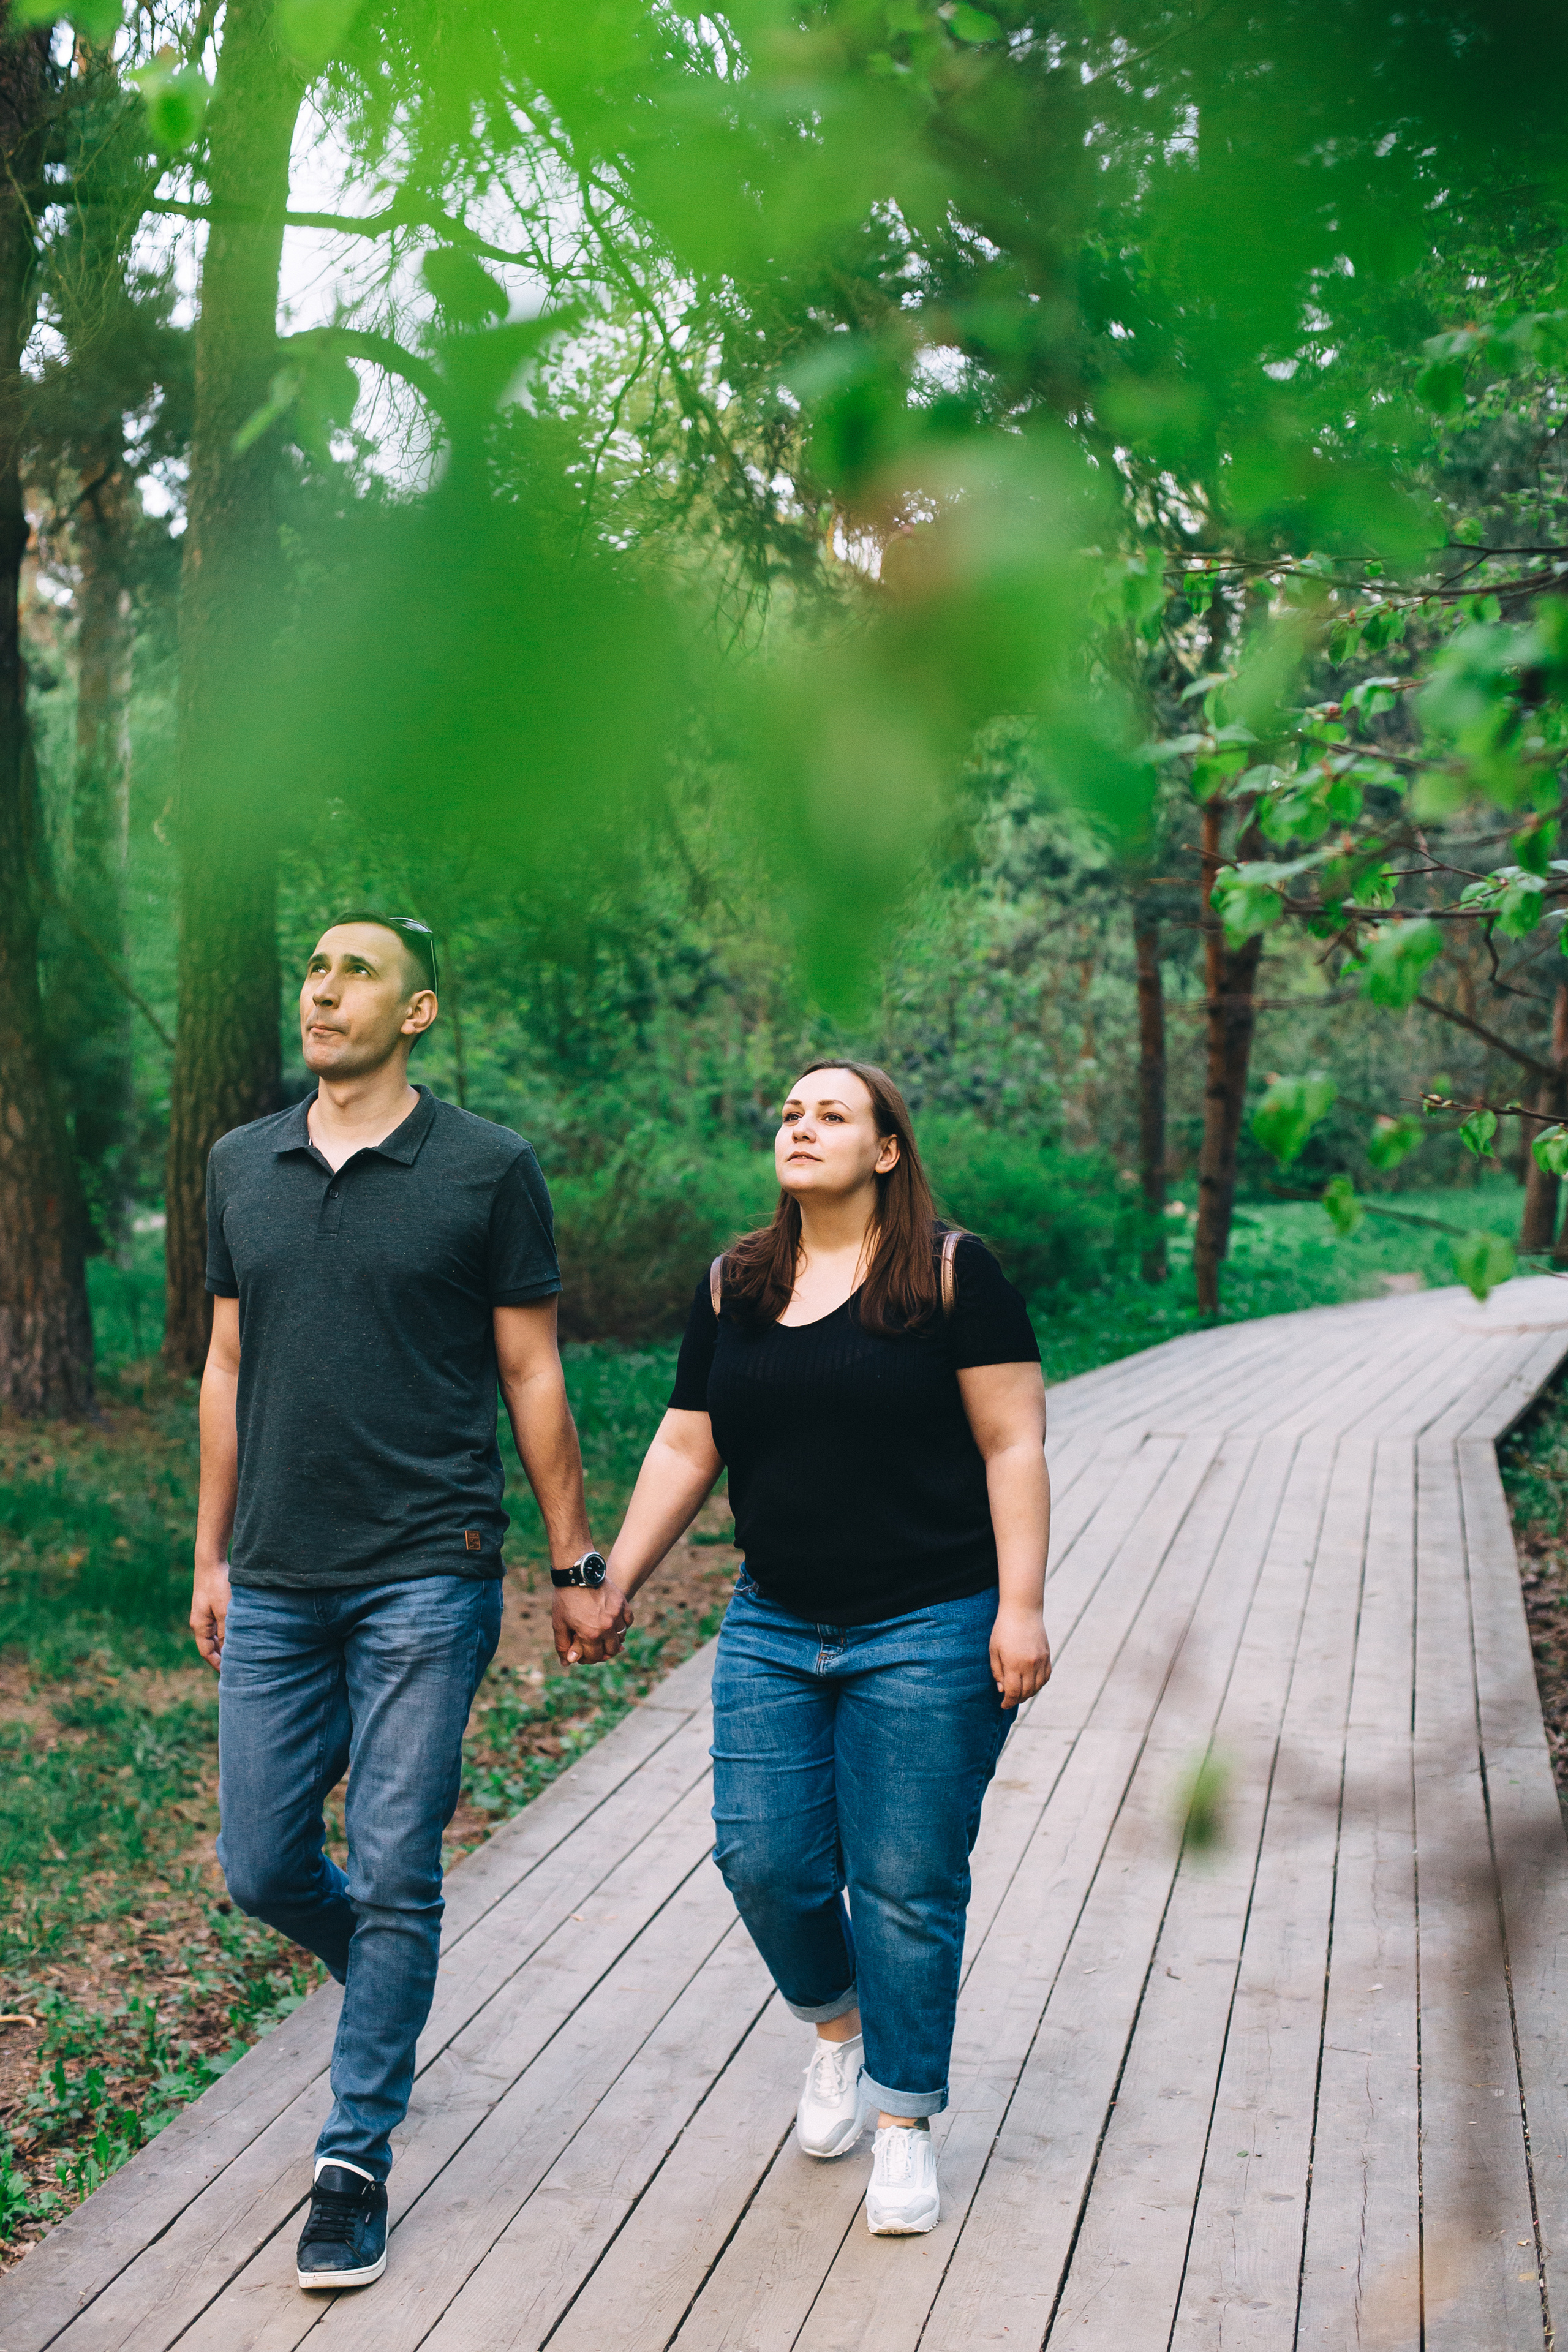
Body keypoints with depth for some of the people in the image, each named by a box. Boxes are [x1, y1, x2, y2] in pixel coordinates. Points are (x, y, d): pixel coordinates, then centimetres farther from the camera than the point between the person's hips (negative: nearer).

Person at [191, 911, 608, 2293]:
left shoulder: (487, 1169, -4)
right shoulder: (241, 1167, 8)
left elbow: (533, 1374, 1)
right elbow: (229, 1368, 14)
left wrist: (578, 1558, 2)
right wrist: (211, 1555, 15)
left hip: (427, 1580, -4)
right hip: (277, 1584, 4)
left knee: (393, 1876, -1)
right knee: (264, 1871, 10)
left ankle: (355, 2162, 14)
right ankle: (396, 1996, 41)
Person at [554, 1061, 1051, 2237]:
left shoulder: (952, 1273, -6)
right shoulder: (733, 1288, 8)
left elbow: (1014, 1445, -7)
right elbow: (686, 1449, 12)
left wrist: (1020, 1608, -13)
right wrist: (613, 1588, 8)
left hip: (928, 1633, -4)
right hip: (774, 1630, 5)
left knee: (907, 1884, 0)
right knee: (763, 1858, 2)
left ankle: (906, 2120, 19)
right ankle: (839, 2024, 33)